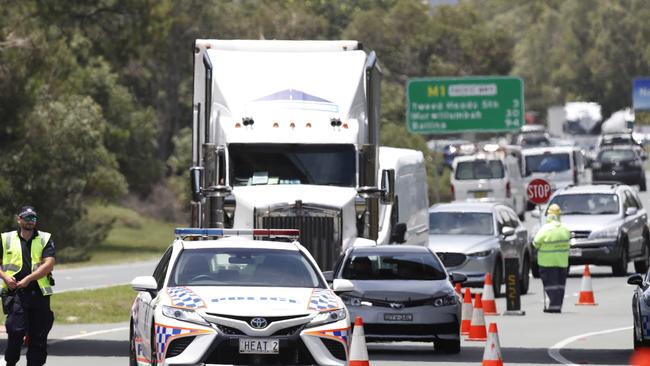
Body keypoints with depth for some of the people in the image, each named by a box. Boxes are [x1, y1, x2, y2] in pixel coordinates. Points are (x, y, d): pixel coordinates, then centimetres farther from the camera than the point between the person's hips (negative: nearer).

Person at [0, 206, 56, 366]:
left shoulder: (45, 239, 9)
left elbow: (49, 265, -4)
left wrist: (28, 279, -13)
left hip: (39, 293, 1)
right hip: (15, 293, -1)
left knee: (39, 335, 2)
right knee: (16, 330, -17)